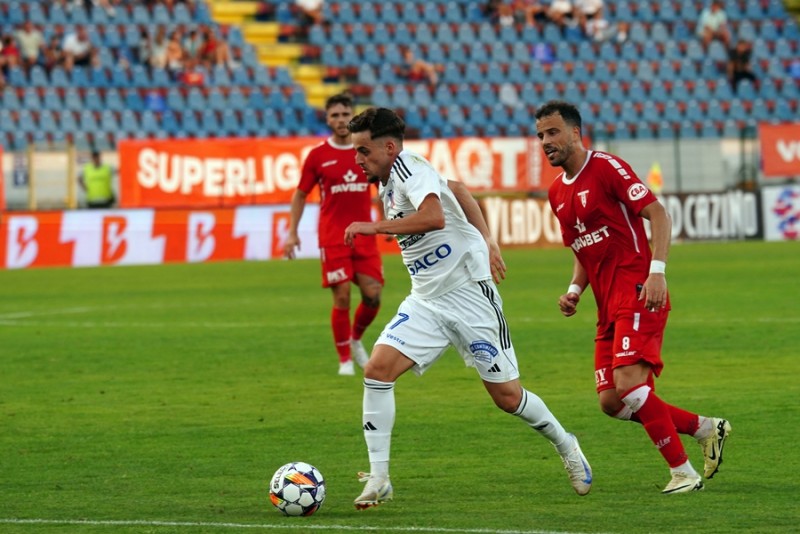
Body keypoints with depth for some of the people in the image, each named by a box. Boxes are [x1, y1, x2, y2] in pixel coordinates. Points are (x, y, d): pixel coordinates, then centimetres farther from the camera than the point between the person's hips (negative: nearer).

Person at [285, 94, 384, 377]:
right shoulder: (318, 155, 0)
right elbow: (300, 194, 8)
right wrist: (292, 233, 2)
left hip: (364, 235, 2)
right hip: (332, 237, -2)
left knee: (373, 295, -6)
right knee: (342, 297, -7)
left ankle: (356, 339, 24)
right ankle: (345, 359, 7)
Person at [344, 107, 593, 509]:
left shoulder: (408, 166, -16)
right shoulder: (388, 185, 11)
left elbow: (434, 217, -34)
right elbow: (457, 189, 24)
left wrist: (375, 227, -28)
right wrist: (486, 240, 20)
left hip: (469, 294, -8)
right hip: (426, 301, 8)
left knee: (507, 396, 2)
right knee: (377, 369, -13)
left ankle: (565, 445, 30)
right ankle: (378, 479, -11)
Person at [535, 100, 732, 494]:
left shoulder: (606, 167, -7)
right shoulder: (557, 193, 17)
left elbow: (657, 214, -13)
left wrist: (656, 271, -24)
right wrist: (574, 291, 10)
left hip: (638, 295, -9)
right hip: (609, 307, 9)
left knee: (629, 384, -22)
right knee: (611, 402, 2)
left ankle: (683, 473, -12)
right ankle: (707, 429, 17)